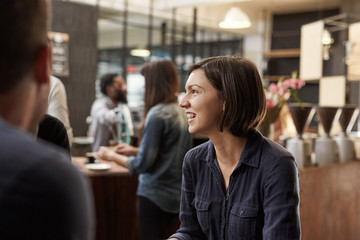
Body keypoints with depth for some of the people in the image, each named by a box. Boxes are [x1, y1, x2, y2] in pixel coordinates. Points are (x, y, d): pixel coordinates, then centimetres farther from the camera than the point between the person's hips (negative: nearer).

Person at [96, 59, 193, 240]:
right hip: (177, 196, 8)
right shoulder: (181, 113, 6)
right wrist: (135, 150, 19)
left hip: (155, 196, -8)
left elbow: (143, 164, -16)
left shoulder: (157, 114, -17)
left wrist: (112, 156, -1)